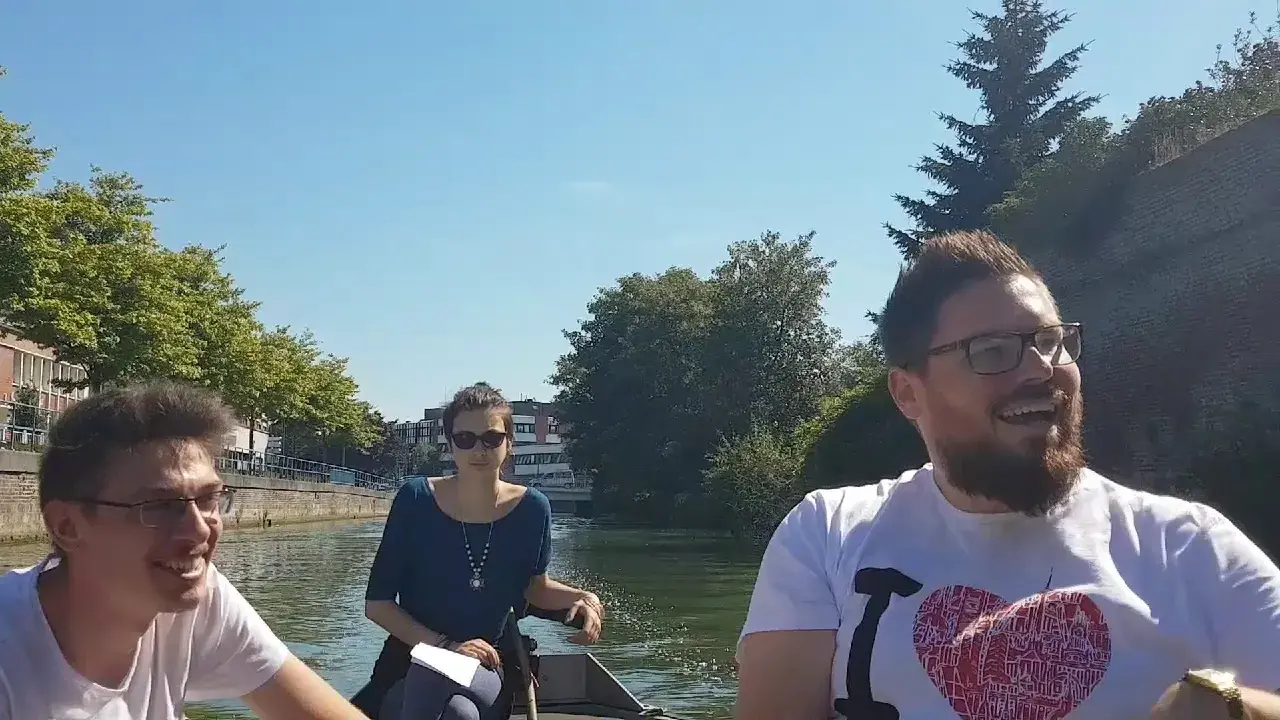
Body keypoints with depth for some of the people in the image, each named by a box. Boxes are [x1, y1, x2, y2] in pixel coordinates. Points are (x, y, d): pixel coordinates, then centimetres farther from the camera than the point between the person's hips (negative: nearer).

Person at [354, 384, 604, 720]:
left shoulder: (532, 509, -2)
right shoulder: (417, 499, -7)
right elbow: (377, 603, -4)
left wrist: (583, 598, -3)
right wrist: (444, 645, -16)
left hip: (490, 667, 1)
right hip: (411, 662, -1)